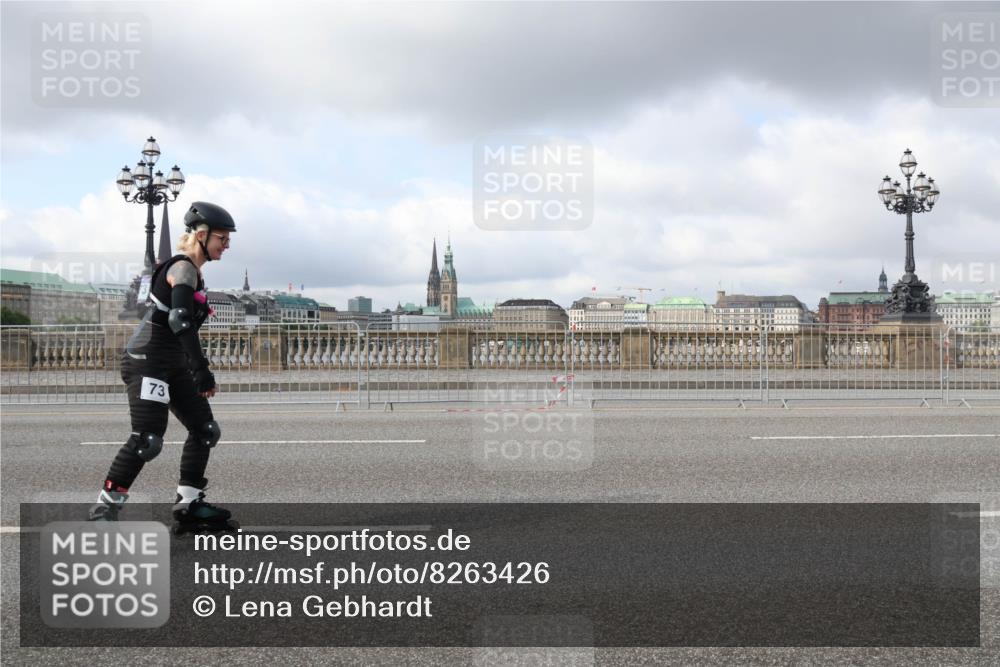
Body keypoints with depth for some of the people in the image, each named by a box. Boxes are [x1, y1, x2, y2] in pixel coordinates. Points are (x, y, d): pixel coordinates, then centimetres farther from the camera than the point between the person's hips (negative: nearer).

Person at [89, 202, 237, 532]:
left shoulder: (194, 272, 15)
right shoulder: (183, 269, -14)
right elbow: (180, 320, -29)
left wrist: (200, 373, 20)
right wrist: (202, 371, -31)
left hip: (173, 365, 10)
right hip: (147, 361, -10)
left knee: (206, 430, 9)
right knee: (148, 440, -17)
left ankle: (189, 505, 18)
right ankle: (104, 510, -5)